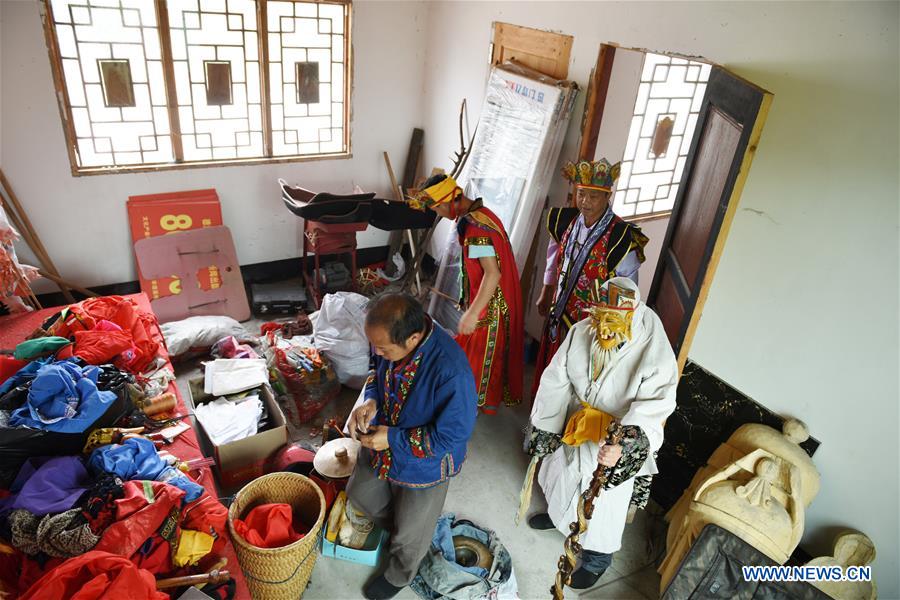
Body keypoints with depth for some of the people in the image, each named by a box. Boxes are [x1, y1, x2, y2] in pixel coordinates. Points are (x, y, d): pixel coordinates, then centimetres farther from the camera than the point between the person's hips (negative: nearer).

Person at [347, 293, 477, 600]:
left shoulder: (451, 372, -41)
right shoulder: (388, 339, -21)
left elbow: (451, 437, -28)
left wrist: (392, 439, -28)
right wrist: (371, 400, -18)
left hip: (424, 463, -6)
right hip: (381, 440, 6)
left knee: (410, 532, 20)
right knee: (359, 494, 29)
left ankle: (398, 575, 53)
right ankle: (394, 526, 59)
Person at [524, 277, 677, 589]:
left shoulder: (655, 352, -30)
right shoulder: (581, 332, -18)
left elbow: (652, 408, -30)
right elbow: (556, 383, -9)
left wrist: (622, 446, -45)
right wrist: (545, 430, -4)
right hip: (575, 428, 4)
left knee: (603, 502, 14)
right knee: (563, 473, 28)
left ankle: (598, 556, 43)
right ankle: (559, 513, 61)